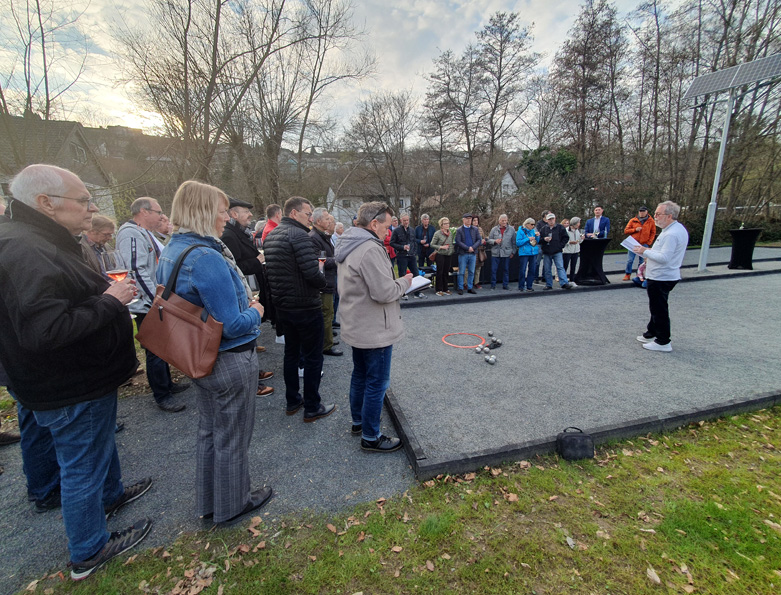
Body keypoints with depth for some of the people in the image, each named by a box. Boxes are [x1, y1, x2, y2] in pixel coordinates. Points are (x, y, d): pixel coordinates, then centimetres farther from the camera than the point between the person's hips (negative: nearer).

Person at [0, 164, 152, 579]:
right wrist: (110, 301, -26)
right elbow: (43, 330, -36)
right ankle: (88, 553, 31)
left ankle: (111, 494, 54)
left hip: (84, 377, 10)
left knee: (101, 441, 29)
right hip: (71, 390, -10)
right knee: (82, 467, 9)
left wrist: (108, 292, 3)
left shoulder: (42, 243, 7)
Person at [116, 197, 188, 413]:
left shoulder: (145, 233, 17)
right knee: (155, 351, -1)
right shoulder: (131, 234, -17)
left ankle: (167, 383, 33)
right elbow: (137, 272, -24)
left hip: (157, 302, 10)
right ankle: (162, 396, 11)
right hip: (146, 305, -10)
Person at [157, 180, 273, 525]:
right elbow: (233, 325, -27)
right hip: (231, 361, -9)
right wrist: (255, 312, -7)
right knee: (232, 437, 12)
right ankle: (232, 506, 36)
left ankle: (207, 503, 44)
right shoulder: (206, 258, -26)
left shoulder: (170, 252, 4)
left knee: (208, 431, 24)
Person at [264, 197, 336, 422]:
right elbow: (313, 274, -27)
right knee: (313, 357, 4)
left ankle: (292, 401, 31)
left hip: (283, 305, 9)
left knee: (291, 352, 19)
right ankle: (312, 408, 15)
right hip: (306, 307, -9)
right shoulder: (299, 235, -19)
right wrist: (323, 279, -6)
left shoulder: (271, 236, 10)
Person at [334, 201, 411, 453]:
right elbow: (384, 292, -26)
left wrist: (397, 282, 9)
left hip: (356, 327, 10)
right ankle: (370, 437, 19)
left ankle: (358, 421, 40)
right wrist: (405, 282, -8)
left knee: (360, 376, 22)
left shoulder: (348, 246, 9)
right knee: (377, 384, 4)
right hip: (375, 331, -10)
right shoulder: (370, 249, -23)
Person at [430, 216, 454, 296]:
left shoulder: (451, 234, 11)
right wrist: (441, 247, -16)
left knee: (446, 273, 9)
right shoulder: (437, 233, -6)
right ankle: (439, 290, 8)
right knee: (440, 272, -1)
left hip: (449, 255, 5)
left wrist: (452, 249, 5)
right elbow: (432, 244, -7)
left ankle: (445, 289, 18)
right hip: (440, 255, -5)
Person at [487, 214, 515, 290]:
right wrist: (495, 241, -14)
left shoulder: (511, 229, 4)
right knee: (493, 269, 0)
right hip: (495, 253, 0)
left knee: (506, 269, 8)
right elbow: (489, 240, 6)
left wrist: (513, 251, 3)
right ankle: (493, 285, 10)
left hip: (506, 253, 0)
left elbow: (514, 242, 7)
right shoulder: (494, 229, 4)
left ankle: (505, 285, 18)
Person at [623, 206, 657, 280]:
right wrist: (635, 229, -11)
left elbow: (653, 233, 8)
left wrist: (649, 243, -2)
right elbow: (626, 230, 4)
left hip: (644, 244, 0)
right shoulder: (633, 220, 6)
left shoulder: (651, 221, 6)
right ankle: (628, 275, 4)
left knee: (642, 261, 4)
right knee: (630, 260, -4)